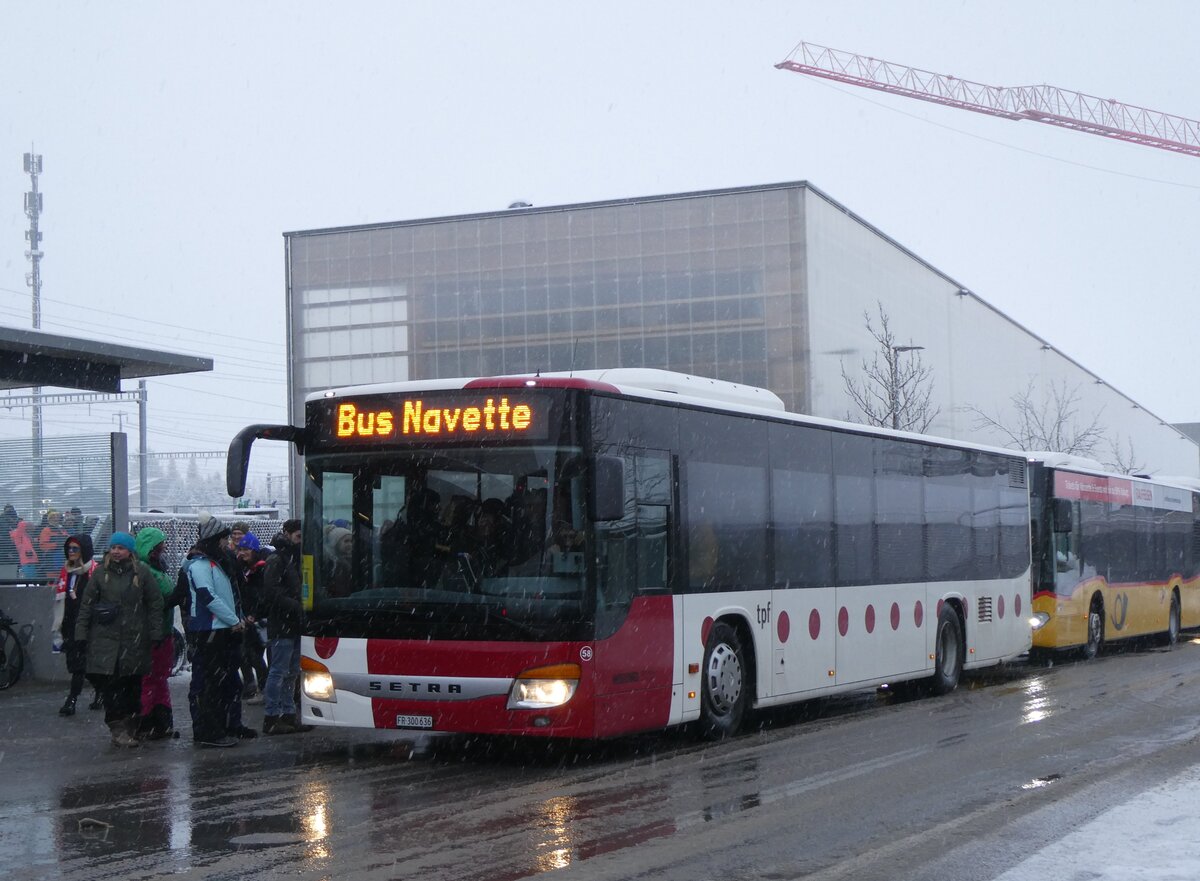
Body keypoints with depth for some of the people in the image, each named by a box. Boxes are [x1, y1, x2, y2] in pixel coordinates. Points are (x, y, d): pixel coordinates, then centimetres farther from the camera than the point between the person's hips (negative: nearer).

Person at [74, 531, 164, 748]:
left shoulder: (142, 573, 5)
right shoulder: (100, 573, 7)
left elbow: (155, 603, 5)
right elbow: (86, 605, 7)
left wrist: (155, 633, -1)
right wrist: (81, 634, 2)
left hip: (135, 639, 0)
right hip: (105, 639, 0)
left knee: (132, 686, 4)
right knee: (109, 684, -10)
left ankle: (130, 727, 16)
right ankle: (119, 728, -8)